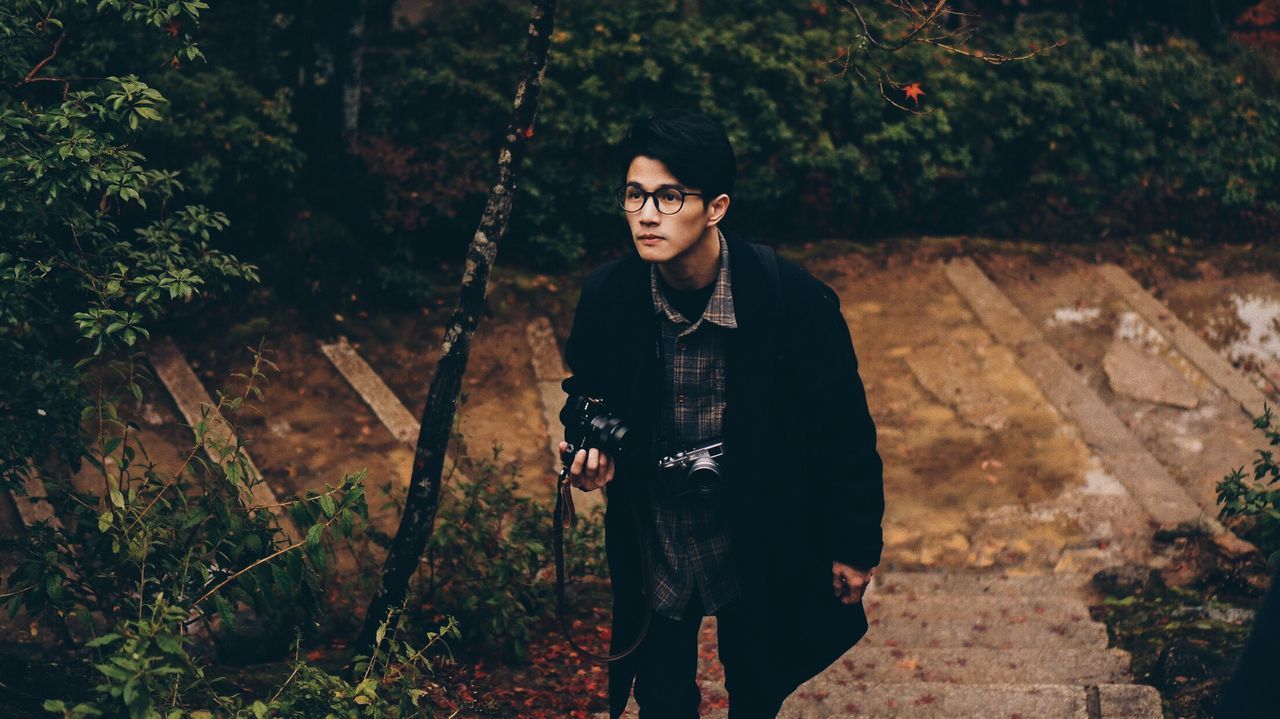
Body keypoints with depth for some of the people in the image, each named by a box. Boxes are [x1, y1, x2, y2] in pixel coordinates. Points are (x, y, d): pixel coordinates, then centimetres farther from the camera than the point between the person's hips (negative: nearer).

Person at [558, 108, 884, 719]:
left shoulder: (794, 299, -22)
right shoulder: (607, 295, -15)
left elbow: (845, 429, -12)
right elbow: (586, 393, 6)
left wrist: (856, 546, -5)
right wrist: (589, 444, -17)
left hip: (760, 540, -1)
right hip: (652, 541, 2)